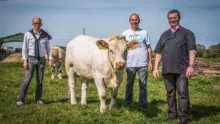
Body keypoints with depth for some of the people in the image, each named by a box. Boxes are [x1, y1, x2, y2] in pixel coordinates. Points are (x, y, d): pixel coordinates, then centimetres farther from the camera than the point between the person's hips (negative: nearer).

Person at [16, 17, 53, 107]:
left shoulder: (45, 35, 2)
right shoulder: (28, 34, -2)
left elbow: (48, 48, 8)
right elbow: (24, 48, 1)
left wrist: (50, 59, 0)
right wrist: (24, 60, -4)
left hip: (41, 60, 2)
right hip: (31, 59, -2)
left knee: (40, 81, 6)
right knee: (27, 80, -6)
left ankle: (38, 99, 16)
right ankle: (20, 100, 1)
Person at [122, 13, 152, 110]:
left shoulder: (144, 33, 8)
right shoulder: (125, 33, 8)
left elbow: (148, 48, 8)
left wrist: (150, 61, 1)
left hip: (143, 64, 0)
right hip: (130, 64, 0)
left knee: (143, 85, 1)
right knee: (129, 84, 9)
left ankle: (143, 105, 9)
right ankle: (128, 104, 20)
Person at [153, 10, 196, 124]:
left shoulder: (186, 33, 5)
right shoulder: (164, 35, 18)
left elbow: (192, 50, -4)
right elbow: (158, 52, 17)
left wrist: (191, 65, -16)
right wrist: (156, 67, 10)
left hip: (181, 69, -4)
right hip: (167, 70, 5)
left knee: (183, 93, -7)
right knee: (170, 93, 11)